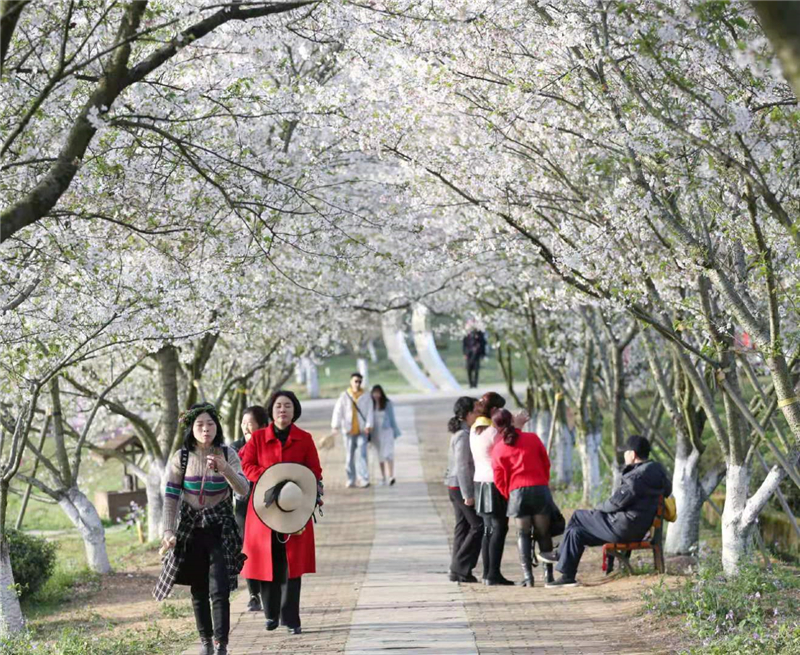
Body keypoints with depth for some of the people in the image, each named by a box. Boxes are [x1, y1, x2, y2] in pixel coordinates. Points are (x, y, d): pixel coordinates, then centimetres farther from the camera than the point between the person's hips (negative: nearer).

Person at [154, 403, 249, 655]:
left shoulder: (228, 455, -6)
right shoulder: (181, 458, -6)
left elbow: (243, 490, -16)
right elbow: (170, 497, -4)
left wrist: (224, 469, -33)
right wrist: (168, 531, -13)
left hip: (221, 530, -1)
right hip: (191, 530, 1)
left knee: (219, 590, -11)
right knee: (198, 590, 8)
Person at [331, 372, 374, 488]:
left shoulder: (366, 397, 5)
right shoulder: (344, 396, 3)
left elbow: (369, 412, -2)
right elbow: (338, 411, -4)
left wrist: (368, 425, -18)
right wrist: (335, 425, -17)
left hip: (362, 431, -1)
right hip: (348, 431, 1)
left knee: (361, 454, -11)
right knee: (349, 456, 6)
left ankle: (364, 479, -14)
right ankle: (351, 479, 16)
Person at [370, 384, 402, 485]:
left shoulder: (387, 403, -4)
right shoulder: (370, 405, 1)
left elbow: (392, 418, 2)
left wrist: (395, 432, 4)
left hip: (387, 431, -3)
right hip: (376, 433, 3)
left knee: (388, 454, -13)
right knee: (380, 456, 8)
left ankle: (391, 477, -20)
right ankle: (383, 478, 14)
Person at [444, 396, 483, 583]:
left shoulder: (461, 433, 14)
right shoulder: (463, 435, -16)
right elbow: (462, 466, -20)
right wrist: (468, 495, -20)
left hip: (455, 486, 10)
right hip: (462, 486, -10)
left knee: (463, 526, 10)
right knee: (478, 526, -6)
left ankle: (458, 570, 11)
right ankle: (460, 568, -6)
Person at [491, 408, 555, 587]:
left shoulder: (497, 449, 2)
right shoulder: (532, 438, 2)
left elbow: (499, 480, 2)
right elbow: (546, 463, 10)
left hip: (516, 492, 0)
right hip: (539, 488, 0)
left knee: (523, 534, 4)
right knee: (543, 531, 10)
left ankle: (527, 576, -4)